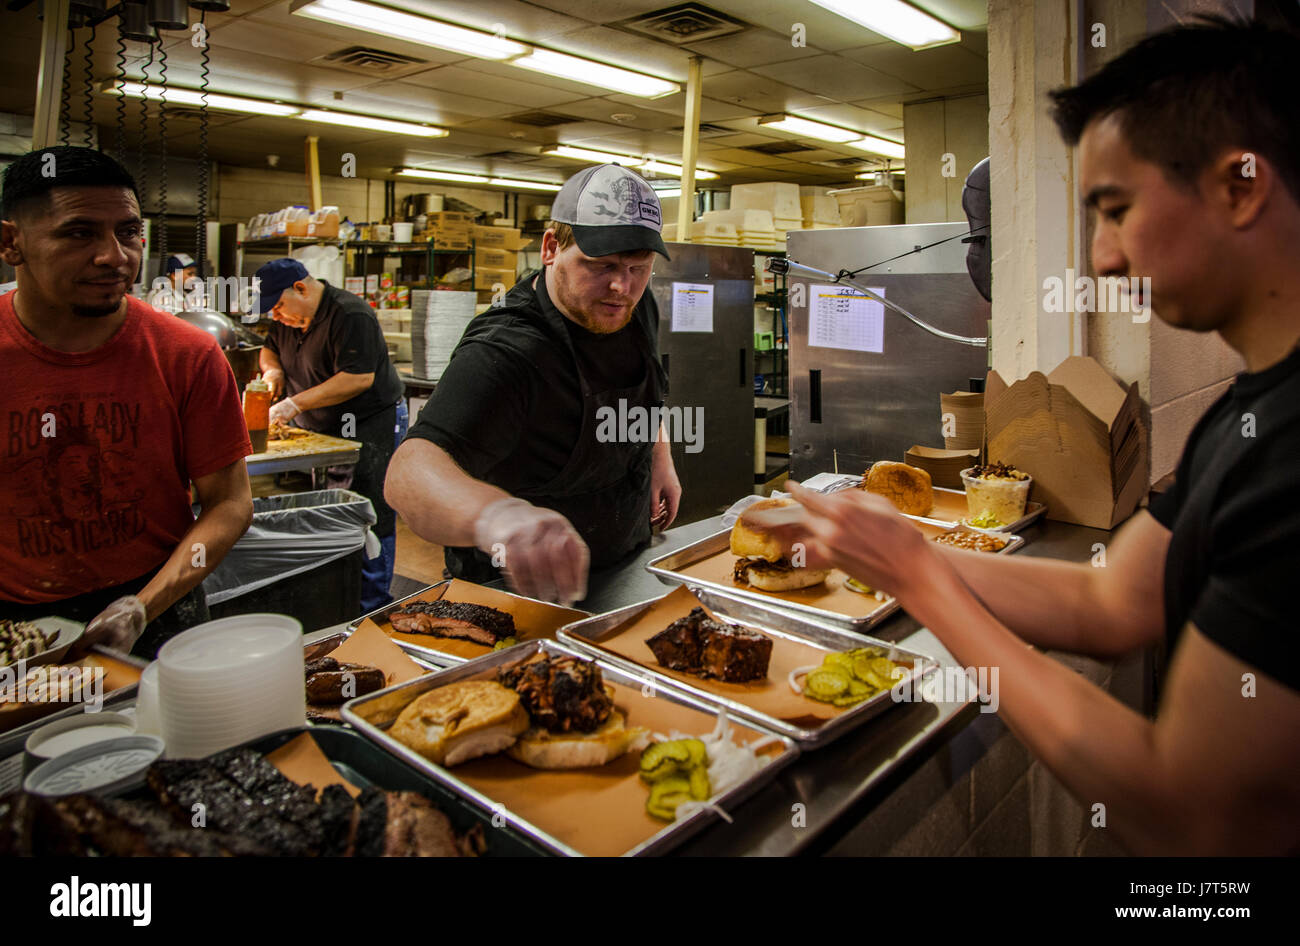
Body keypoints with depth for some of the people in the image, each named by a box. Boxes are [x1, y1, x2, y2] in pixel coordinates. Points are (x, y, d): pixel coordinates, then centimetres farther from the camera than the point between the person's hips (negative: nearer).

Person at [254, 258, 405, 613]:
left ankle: (371, 612, 1)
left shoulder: (350, 315, -19)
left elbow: (359, 378, -27)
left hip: (371, 427, -9)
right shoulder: (288, 319, 10)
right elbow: (269, 348, 28)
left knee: (372, 523, -7)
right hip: (321, 431, 9)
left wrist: (295, 404, -25)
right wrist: (273, 368, 2)